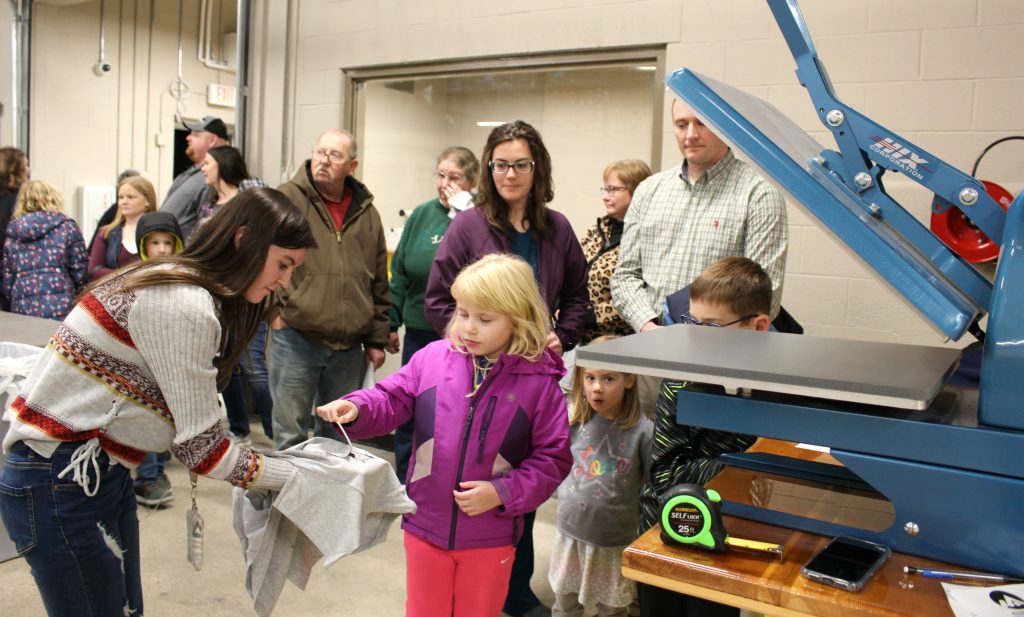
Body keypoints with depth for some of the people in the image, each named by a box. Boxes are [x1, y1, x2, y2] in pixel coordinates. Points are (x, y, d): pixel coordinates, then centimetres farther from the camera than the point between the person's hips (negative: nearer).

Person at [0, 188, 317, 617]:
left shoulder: (180, 283, 7)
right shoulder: (185, 306, -23)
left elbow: (188, 422, 2)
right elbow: (199, 445, -19)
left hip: (100, 471, 9)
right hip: (61, 484, -9)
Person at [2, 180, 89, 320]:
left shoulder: (13, 232, 12)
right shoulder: (67, 227, 2)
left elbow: (8, 279, 12)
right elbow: (79, 271, -1)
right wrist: (74, 295, 16)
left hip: (22, 309, 4)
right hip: (59, 308, -3)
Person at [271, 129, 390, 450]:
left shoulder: (367, 214, 9)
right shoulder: (287, 198, -2)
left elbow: (379, 285, 12)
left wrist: (376, 340, 11)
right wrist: (273, 310, -8)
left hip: (349, 347, 4)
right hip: (295, 338, -3)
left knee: (337, 434, 16)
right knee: (291, 435, 6)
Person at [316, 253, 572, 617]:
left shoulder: (539, 382, -12)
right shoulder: (433, 358, -7)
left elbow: (553, 458, -8)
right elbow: (393, 401, 1)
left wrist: (503, 493, -17)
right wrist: (355, 409, -18)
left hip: (490, 537, -1)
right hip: (425, 525, 2)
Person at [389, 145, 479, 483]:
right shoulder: (422, 215, 4)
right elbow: (400, 271, 9)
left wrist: (461, 213, -20)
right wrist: (392, 322, 8)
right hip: (419, 332, 4)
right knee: (408, 414, 14)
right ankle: (404, 485, 32)